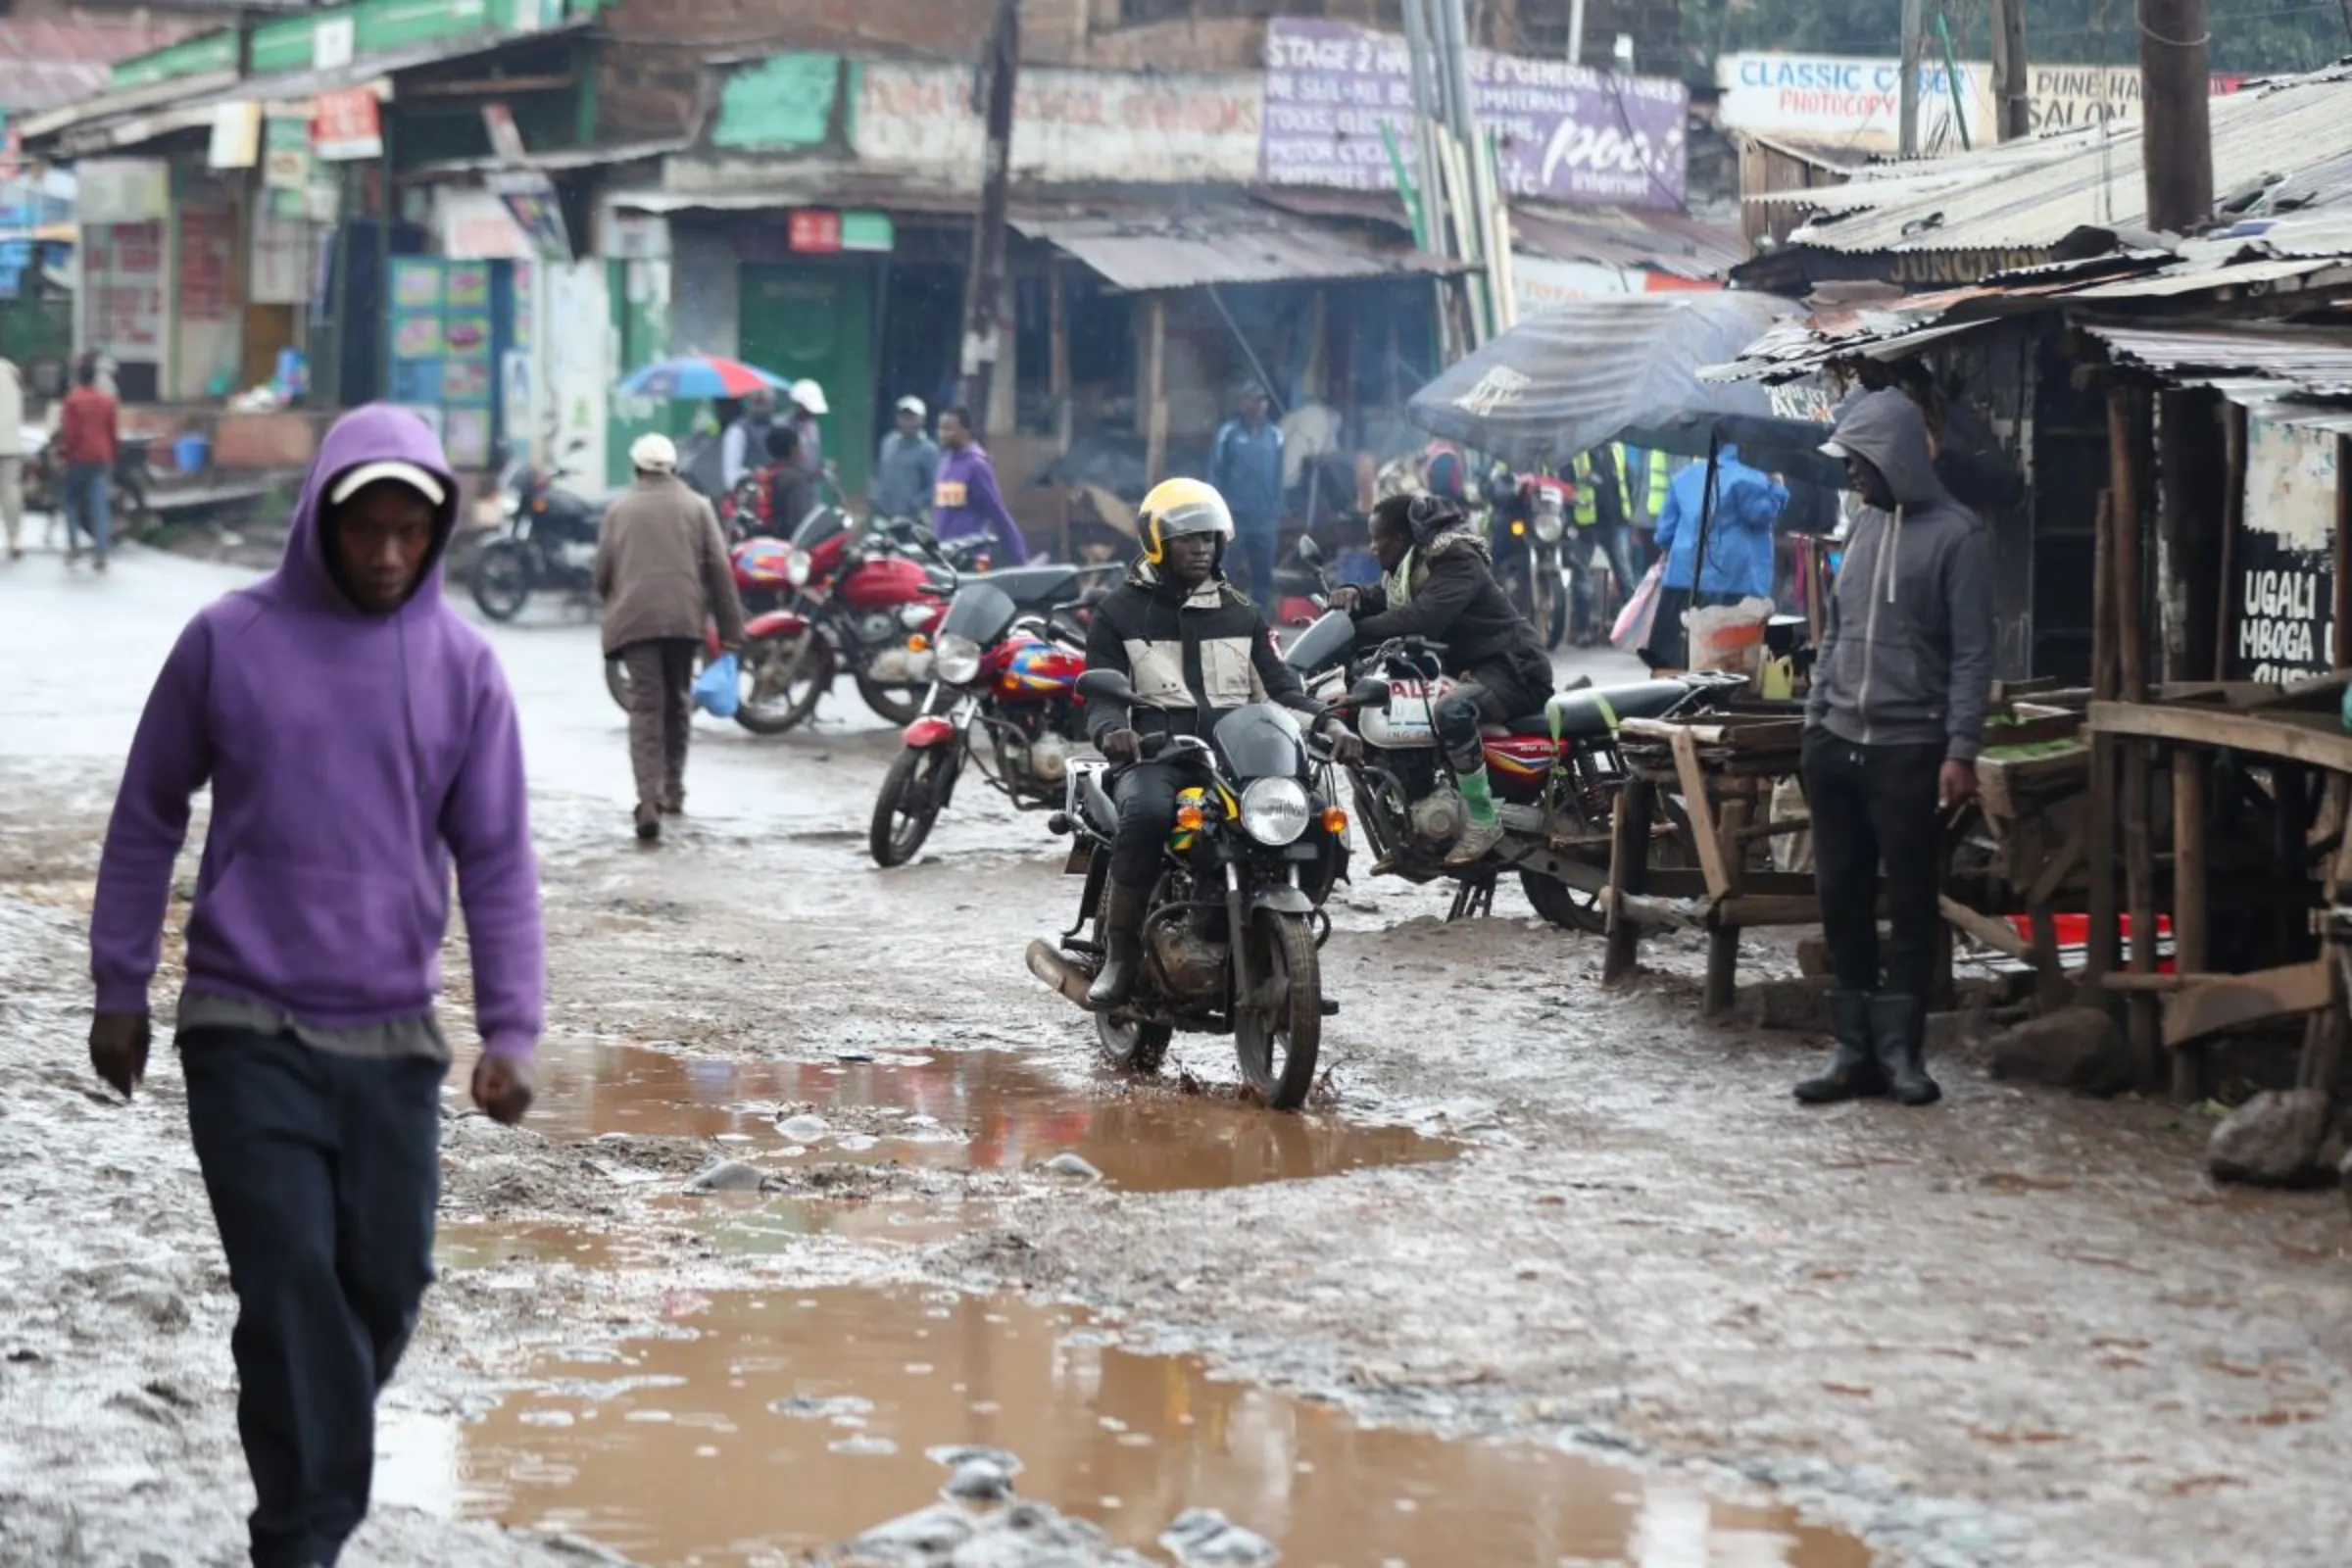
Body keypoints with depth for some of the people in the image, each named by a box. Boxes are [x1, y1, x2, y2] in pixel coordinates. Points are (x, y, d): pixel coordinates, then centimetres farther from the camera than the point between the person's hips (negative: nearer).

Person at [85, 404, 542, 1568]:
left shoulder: (463, 667, 2)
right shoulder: (228, 641, -2)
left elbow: (497, 860, 3)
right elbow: (147, 819, 6)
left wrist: (510, 1032, -4)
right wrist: (119, 991, 7)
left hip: (395, 1038, 2)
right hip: (246, 1032, -2)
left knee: (385, 1282, 6)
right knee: (290, 1280, -9)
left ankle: (313, 1469, 30)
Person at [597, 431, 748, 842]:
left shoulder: (620, 510, 11)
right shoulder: (696, 506, 11)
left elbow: (603, 572, 10)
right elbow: (718, 569, 3)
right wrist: (730, 629, 4)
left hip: (634, 618, -1)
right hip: (684, 617, 1)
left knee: (646, 708, -6)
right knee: (677, 703, 18)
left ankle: (650, 799, -22)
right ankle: (673, 789, 27)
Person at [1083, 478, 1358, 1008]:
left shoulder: (1241, 614, 21)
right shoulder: (1119, 613, 11)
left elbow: (1281, 685, 14)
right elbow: (1100, 693, 1)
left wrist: (1328, 724, -7)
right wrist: (1110, 730, -25)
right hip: (1154, 752, -3)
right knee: (1146, 812, -39)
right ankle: (1120, 955, -27)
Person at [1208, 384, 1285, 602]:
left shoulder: (1274, 436, 7)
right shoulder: (1229, 433, -3)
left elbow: (1278, 479, 11)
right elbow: (1215, 475, -2)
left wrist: (1277, 515, 9)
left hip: (1265, 521, 3)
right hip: (1234, 518, -3)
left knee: (1263, 576, 7)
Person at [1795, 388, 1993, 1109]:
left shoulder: (1956, 535, -7)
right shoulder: (1865, 525, 14)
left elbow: (1972, 652, -10)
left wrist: (1961, 750, -16)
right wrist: (1815, 718, 13)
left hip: (1909, 751, -7)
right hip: (1838, 745, 7)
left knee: (1910, 904, 0)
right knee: (1842, 899, 7)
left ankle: (1901, 1051, 6)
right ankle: (1856, 1049, 12)